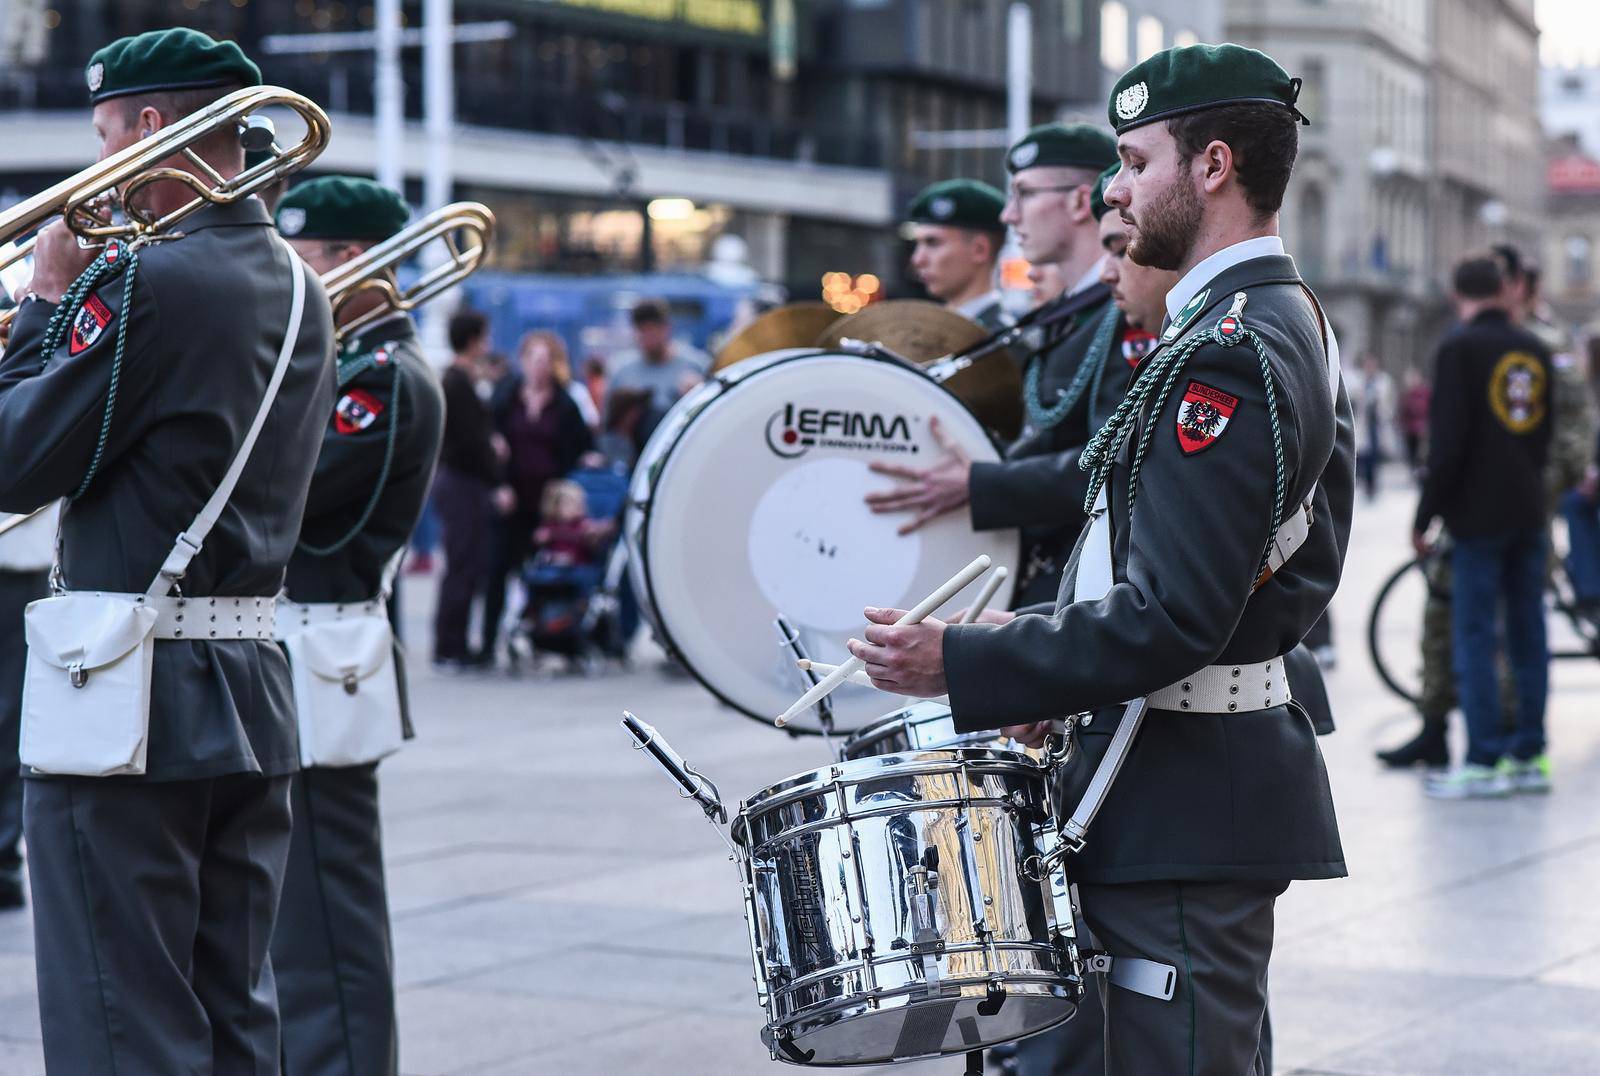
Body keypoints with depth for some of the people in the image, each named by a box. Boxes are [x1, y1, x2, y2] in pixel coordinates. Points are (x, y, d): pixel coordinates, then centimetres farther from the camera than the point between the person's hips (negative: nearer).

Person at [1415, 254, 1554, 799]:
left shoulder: (1458, 349, -10)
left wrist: (1425, 515, -9)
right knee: (1528, 635, 9)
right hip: (1530, 512, 7)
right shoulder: (1535, 350, 10)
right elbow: (1546, 432, 16)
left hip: (1478, 514, -6)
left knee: (1475, 635, -3)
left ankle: (1484, 762, -4)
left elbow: (1448, 442, -15)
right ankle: (1530, 755, 12)